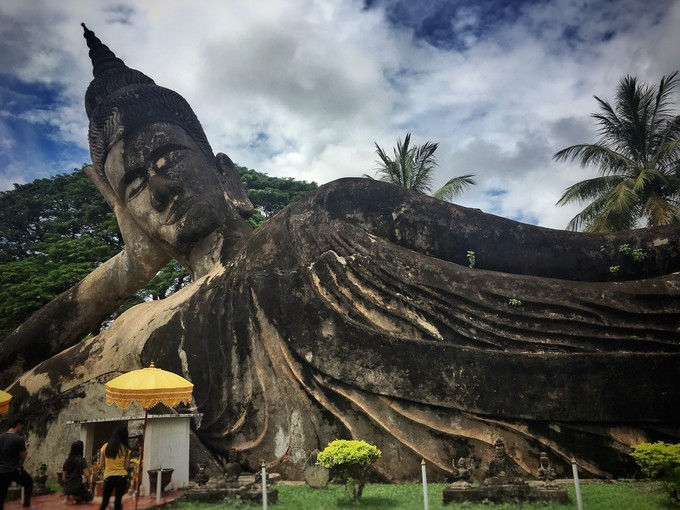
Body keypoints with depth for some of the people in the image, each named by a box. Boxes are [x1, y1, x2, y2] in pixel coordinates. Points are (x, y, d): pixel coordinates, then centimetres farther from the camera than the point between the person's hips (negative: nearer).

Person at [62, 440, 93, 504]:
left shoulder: (67, 460, 9)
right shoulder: (81, 460, -10)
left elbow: (64, 477, 15)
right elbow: (87, 476, -15)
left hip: (66, 489, 7)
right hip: (77, 487, -6)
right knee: (89, 496, 18)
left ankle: (69, 496, 5)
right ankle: (74, 497, -7)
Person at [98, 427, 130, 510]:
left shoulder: (105, 446, 2)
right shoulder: (125, 448, -2)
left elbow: (101, 466, 3)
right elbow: (127, 467, -2)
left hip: (108, 477, 1)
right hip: (122, 477, -1)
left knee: (104, 502, 13)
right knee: (118, 501, 7)